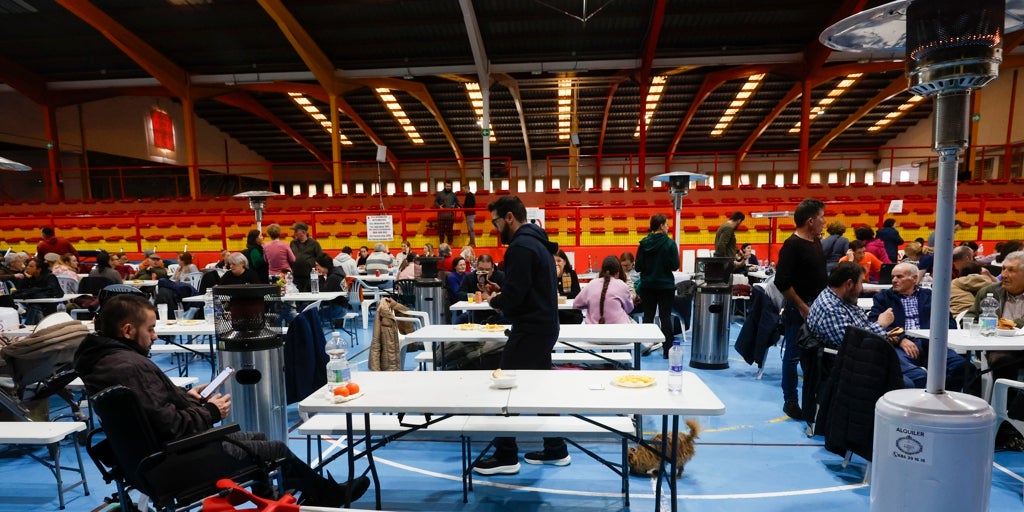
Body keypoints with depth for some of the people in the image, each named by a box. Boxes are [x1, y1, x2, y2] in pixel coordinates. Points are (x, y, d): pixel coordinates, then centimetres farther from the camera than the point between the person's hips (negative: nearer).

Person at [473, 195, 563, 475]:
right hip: (544, 325, 10)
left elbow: (513, 297, -23)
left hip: (530, 329, -10)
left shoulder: (520, 247, -19)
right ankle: (556, 449, 29)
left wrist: (493, 300, -3)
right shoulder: (536, 241, 12)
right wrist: (501, 291, 8)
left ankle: (506, 457, 14)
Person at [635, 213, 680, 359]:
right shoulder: (670, 243, -12)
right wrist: (665, 266, 9)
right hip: (665, 285, -3)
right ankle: (667, 350, 8)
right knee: (665, 317, 5)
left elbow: (638, 267, -3)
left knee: (648, 316, 12)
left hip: (647, 285, 3)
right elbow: (675, 266, -11)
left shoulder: (644, 243, -4)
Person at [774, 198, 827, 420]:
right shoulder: (792, 245, -15)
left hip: (818, 308, 8)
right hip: (799, 310, -8)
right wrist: (802, 307, -17)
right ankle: (790, 402, 14)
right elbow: (782, 282, -21)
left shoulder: (816, 242, 11)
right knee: (793, 356, 3)